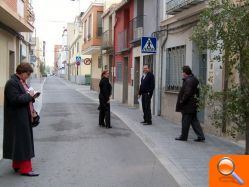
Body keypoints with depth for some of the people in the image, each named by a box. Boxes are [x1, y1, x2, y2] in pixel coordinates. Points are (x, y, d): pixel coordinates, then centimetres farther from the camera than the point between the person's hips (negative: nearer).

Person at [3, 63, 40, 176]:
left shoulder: (21, 82, 14)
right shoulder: (12, 83, -17)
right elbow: (15, 99, -24)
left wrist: (31, 96, 4)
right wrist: (29, 96, -16)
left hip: (23, 118, 10)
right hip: (17, 119, -10)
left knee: (21, 141, 15)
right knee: (22, 142, -5)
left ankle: (17, 165, 26)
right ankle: (25, 168, 1)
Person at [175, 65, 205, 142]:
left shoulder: (188, 81, -18)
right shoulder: (193, 79, 13)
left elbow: (187, 93, -24)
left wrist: (182, 101, -14)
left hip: (188, 105, -10)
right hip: (193, 105, 10)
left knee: (185, 121, 1)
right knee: (194, 120, 13)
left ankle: (183, 136, 12)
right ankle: (201, 136, 13)